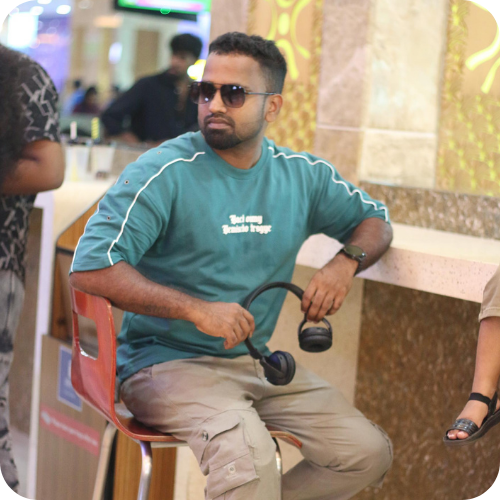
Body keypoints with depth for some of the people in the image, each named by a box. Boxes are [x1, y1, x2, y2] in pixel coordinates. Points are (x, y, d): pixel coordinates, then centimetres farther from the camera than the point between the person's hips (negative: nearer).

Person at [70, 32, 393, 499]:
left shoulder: (302, 175, 6)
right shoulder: (164, 172, -11)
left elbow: (374, 219, 21)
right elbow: (89, 268, -18)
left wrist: (345, 263, -3)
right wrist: (196, 309, -23)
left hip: (256, 360, 7)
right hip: (167, 360, -6)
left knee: (368, 452, -3)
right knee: (249, 456, -34)